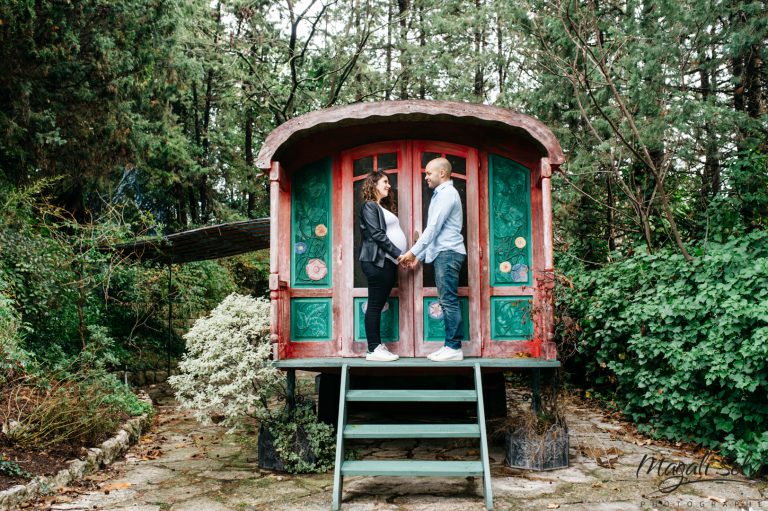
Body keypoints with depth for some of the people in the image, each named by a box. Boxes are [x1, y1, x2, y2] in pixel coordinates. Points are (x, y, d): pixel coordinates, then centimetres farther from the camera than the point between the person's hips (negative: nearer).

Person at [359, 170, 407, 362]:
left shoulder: (384, 207, 24)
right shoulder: (369, 206, -3)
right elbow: (377, 234, -13)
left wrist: (400, 256, 8)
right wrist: (398, 253, -15)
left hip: (389, 261, 9)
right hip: (377, 261, -9)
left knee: (380, 304, 8)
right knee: (375, 305, -7)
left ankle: (378, 346, 10)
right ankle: (373, 350, -6)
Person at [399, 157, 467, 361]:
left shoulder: (447, 193, -8)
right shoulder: (441, 194, 23)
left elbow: (434, 228, -14)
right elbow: (434, 229, 23)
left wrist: (413, 251, -10)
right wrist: (419, 255, 19)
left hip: (448, 253, -10)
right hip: (443, 254, 10)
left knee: (449, 301, -9)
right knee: (447, 301, 7)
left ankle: (454, 347, -8)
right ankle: (450, 346, 8)